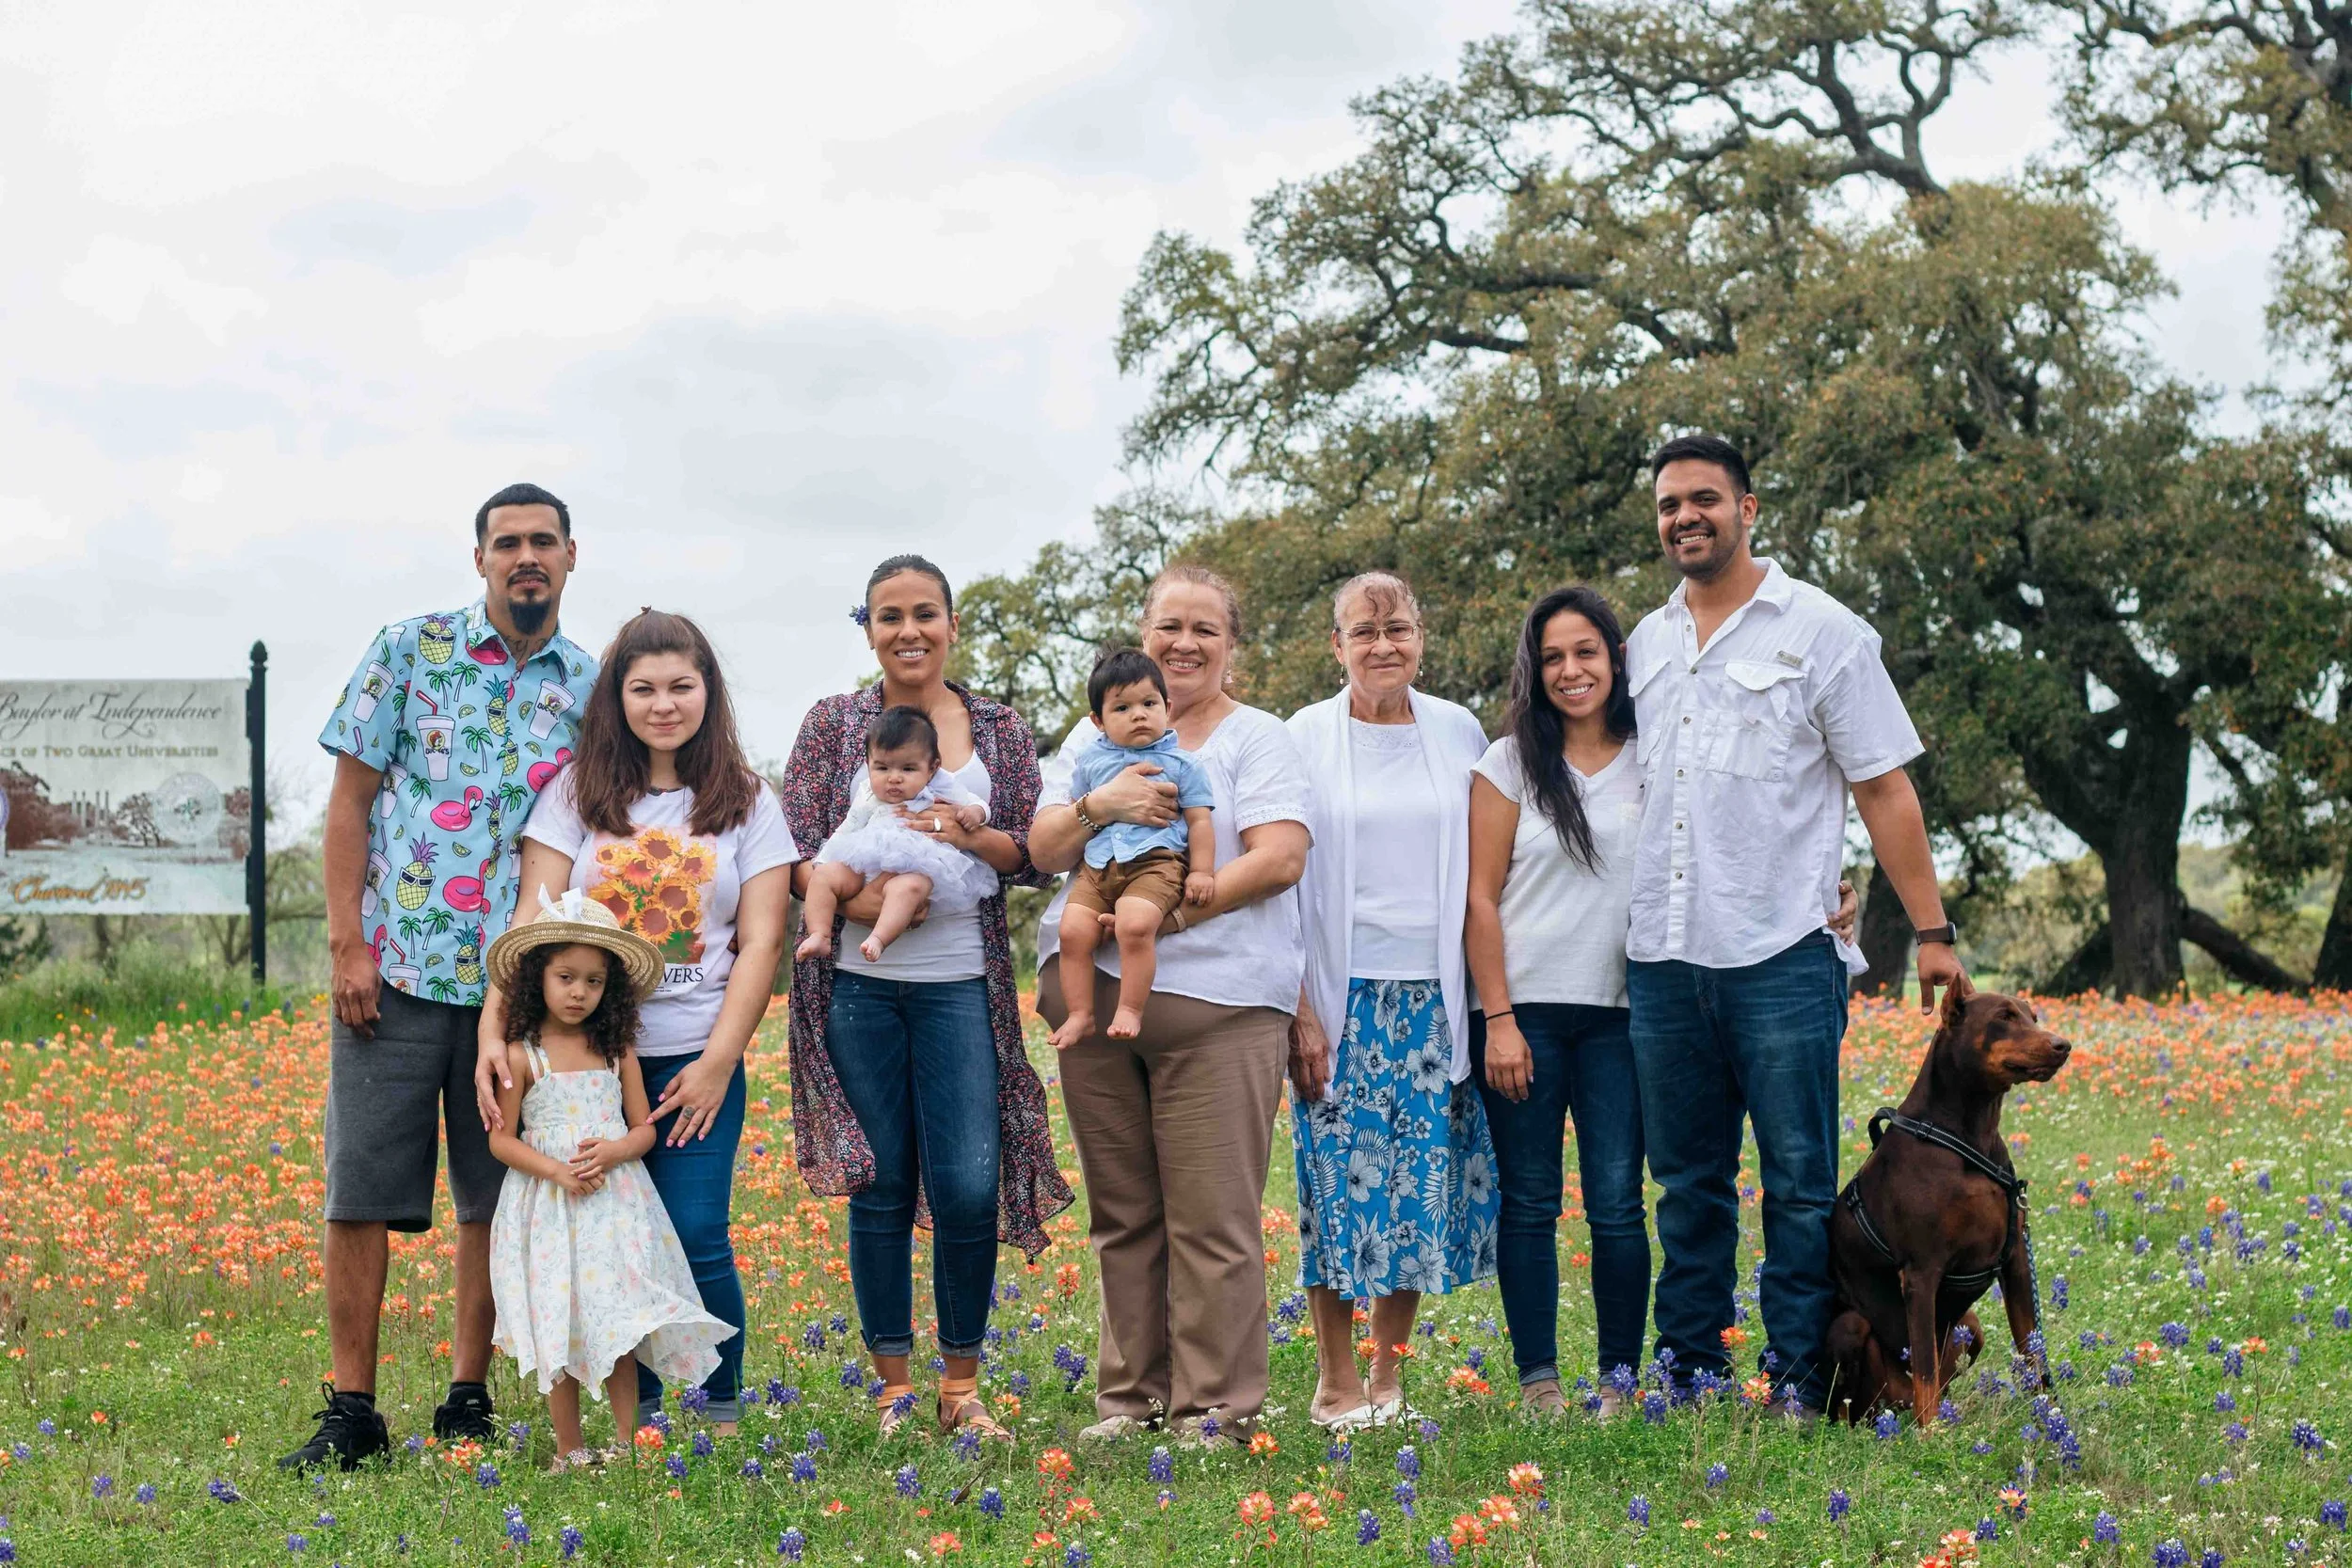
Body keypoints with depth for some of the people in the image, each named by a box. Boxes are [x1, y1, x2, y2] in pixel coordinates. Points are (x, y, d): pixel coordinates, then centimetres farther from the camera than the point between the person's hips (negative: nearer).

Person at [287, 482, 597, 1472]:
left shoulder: (590, 690, 7)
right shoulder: (408, 651, 2)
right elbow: (350, 800, 1)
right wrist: (348, 945, -7)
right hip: (396, 970, -2)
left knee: (496, 1200, 6)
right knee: (360, 1193, -2)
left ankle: (468, 1399, 18)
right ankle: (351, 1414, 6)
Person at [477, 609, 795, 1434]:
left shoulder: (747, 804, 6)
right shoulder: (577, 794, 6)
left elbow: (760, 942, 2)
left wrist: (718, 1063, -8)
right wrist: (495, 1031, -15)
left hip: (695, 1058, -1)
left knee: (696, 1237, -9)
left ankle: (721, 1411, 10)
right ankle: (633, 1406, 17)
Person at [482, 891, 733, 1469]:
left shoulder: (617, 1051, 4)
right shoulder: (523, 1056, -4)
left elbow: (644, 1127, 7)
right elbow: (502, 1139, -3)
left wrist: (613, 1152, -14)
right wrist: (556, 1171, -17)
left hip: (614, 1200, 2)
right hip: (549, 1206, -2)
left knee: (620, 1325, 2)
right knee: (558, 1329, 2)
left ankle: (626, 1442, 10)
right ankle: (569, 1451, 11)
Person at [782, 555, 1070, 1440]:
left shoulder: (999, 729, 10)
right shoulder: (833, 724, 7)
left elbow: (1033, 853, 7)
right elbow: (795, 852, 0)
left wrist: (975, 838, -14)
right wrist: (858, 898, -18)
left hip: (961, 985, 0)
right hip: (859, 984, 0)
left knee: (969, 1188, -6)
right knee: (880, 1188, 5)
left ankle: (961, 1384, 10)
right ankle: (893, 1383, 16)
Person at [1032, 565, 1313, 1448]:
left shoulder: (1258, 739, 5)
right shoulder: (1097, 737, 18)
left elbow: (1279, 858, -8)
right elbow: (1044, 851, 9)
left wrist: (1167, 913, -14)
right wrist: (1099, 805, -12)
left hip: (1216, 1000, -4)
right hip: (1094, 995, 4)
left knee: (1213, 1218, -7)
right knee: (1120, 1213, 8)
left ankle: (1217, 1406, -1)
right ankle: (1132, 1392, 17)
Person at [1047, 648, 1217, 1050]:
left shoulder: (1179, 763, 10)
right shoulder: (1090, 762, 19)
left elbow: (1199, 821, 8)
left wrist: (1201, 871, -1)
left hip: (1156, 862, -4)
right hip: (1097, 866, 4)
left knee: (1134, 924, -31)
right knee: (1073, 929, -17)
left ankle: (1130, 1010, -21)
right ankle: (1080, 1014, -9)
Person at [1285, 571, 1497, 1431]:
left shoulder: (1459, 732, 7)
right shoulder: (1306, 738, 1)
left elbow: (1487, 869, 12)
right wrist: (1299, 1008, -7)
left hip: (1434, 996, 2)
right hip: (1342, 995, -2)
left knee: (1423, 1176, 2)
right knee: (1341, 1173, -3)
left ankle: (1388, 1375, 15)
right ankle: (1336, 1382, 9)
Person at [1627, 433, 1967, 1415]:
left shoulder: (1819, 630, 0)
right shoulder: (1646, 645, 14)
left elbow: (1884, 788, -1)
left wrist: (1932, 932, -5)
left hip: (1780, 957, -5)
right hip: (1662, 961, 5)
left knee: (1799, 1182, -2)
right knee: (1686, 1184, 11)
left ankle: (1798, 1385, 5)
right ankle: (1686, 1375, 18)